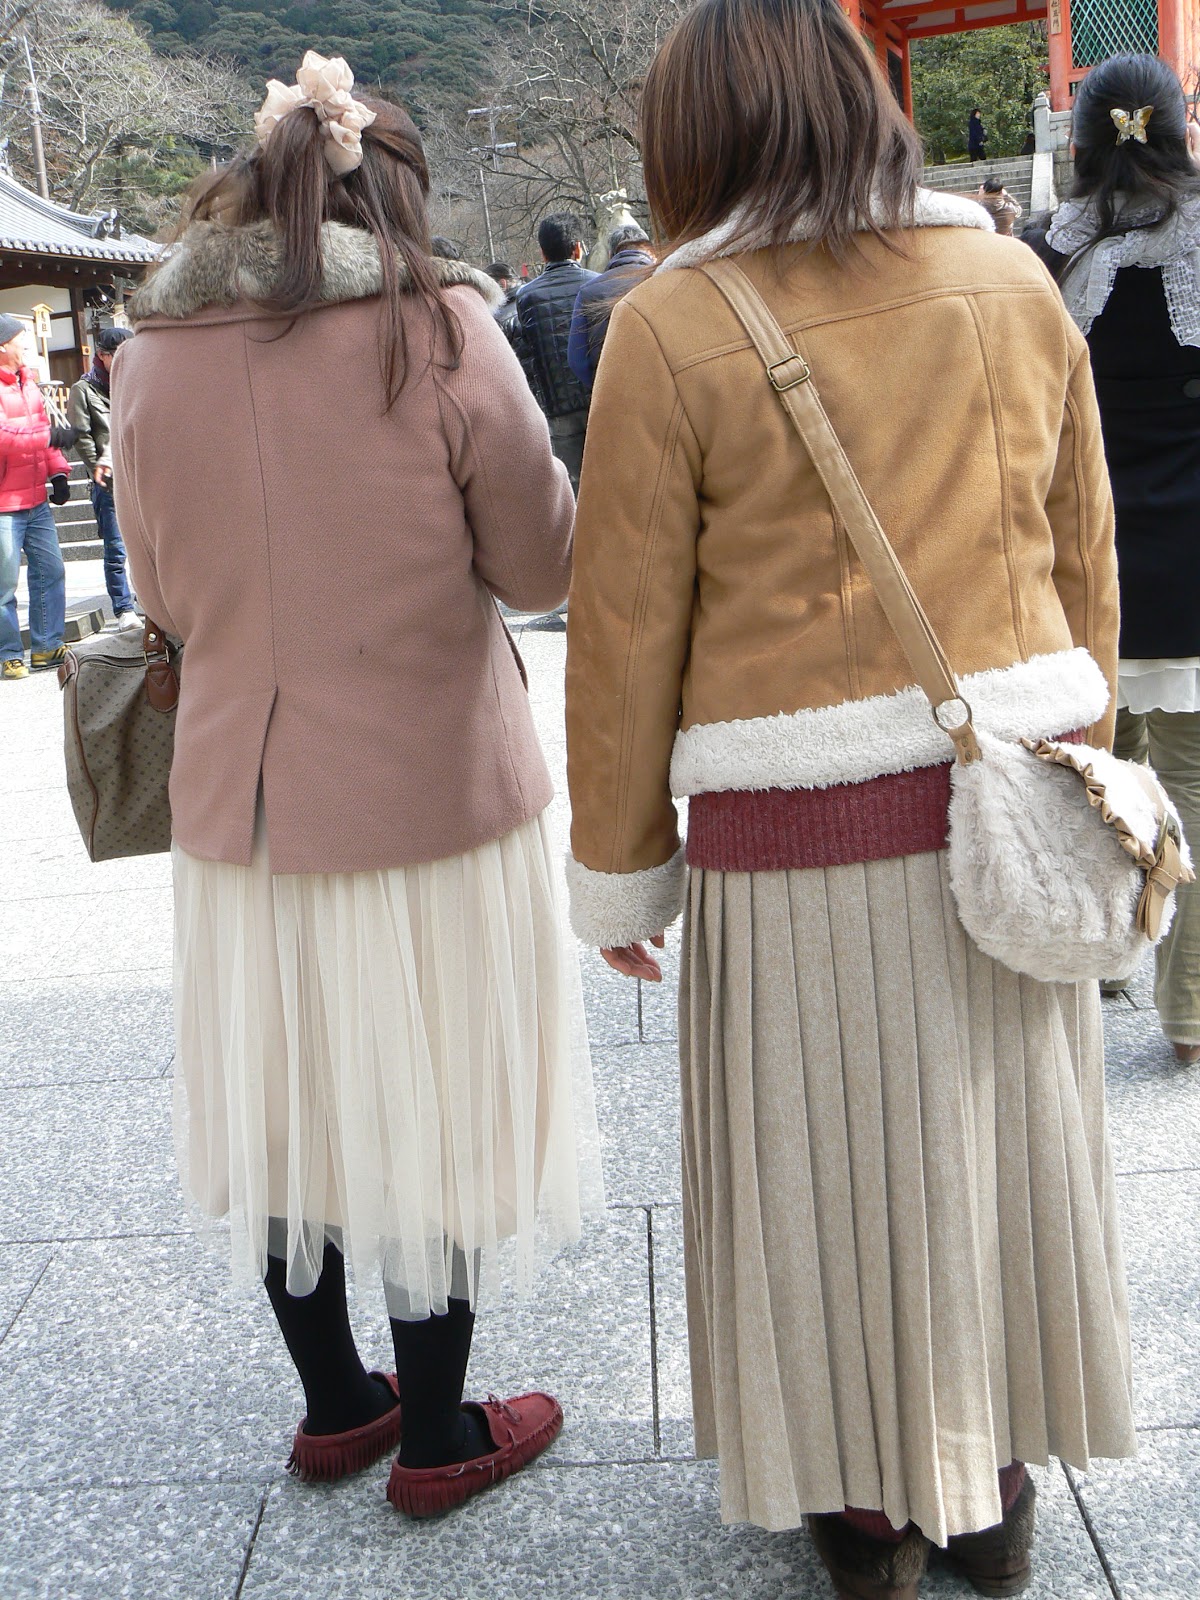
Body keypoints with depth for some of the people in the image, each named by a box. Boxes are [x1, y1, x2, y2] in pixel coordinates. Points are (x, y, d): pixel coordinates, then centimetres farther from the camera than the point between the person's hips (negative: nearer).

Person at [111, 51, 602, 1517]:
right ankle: (436, 1438, 24)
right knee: (431, 1105, 10)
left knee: (284, 1100, 17)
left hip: (242, 793, 4)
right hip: (429, 792, -3)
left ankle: (335, 1406, 34)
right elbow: (541, 564, -5)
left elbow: (166, 596, 9)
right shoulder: (435, 325, -11)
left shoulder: (154, 350, 0)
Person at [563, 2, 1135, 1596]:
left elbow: (628, 627, -7)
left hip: (802, 825, -4)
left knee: (834, 1157, 13)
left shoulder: (673, 327, -8)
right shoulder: (1016, 284, 4)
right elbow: (1085, 554, 9)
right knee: (1000, 1135, 18)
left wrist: (619, 866, 4)